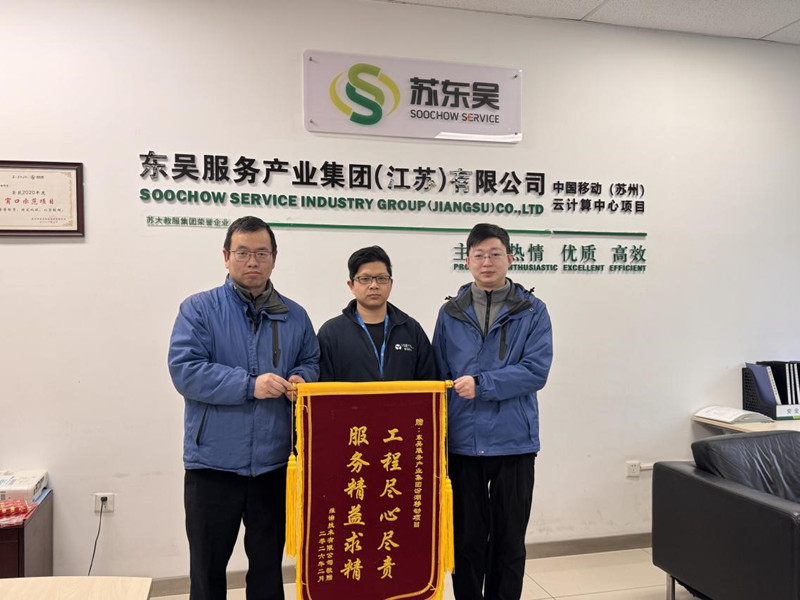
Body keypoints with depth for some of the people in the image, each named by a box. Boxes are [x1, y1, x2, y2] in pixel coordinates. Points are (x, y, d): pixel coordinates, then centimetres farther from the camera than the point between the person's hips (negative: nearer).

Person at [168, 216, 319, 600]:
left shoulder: (295, 316, 8)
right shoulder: (199, 309, -3)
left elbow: (312, 363, 16)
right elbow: (185, 370, -13)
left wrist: (300, 379, -8)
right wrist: (250, 385, -20)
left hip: (275, 464, 3)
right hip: (213, 464, -3)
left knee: (269, 566, 17)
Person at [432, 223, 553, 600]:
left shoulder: (532, 312, 0)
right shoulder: (450, 314, 5)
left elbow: (536, 371, -11)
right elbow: (439, 378, 7)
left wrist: (481, 384, -19)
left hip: (513, 442, -1)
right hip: (463, 443, 1)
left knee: (509, 541, 12)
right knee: (467, 539, 12)